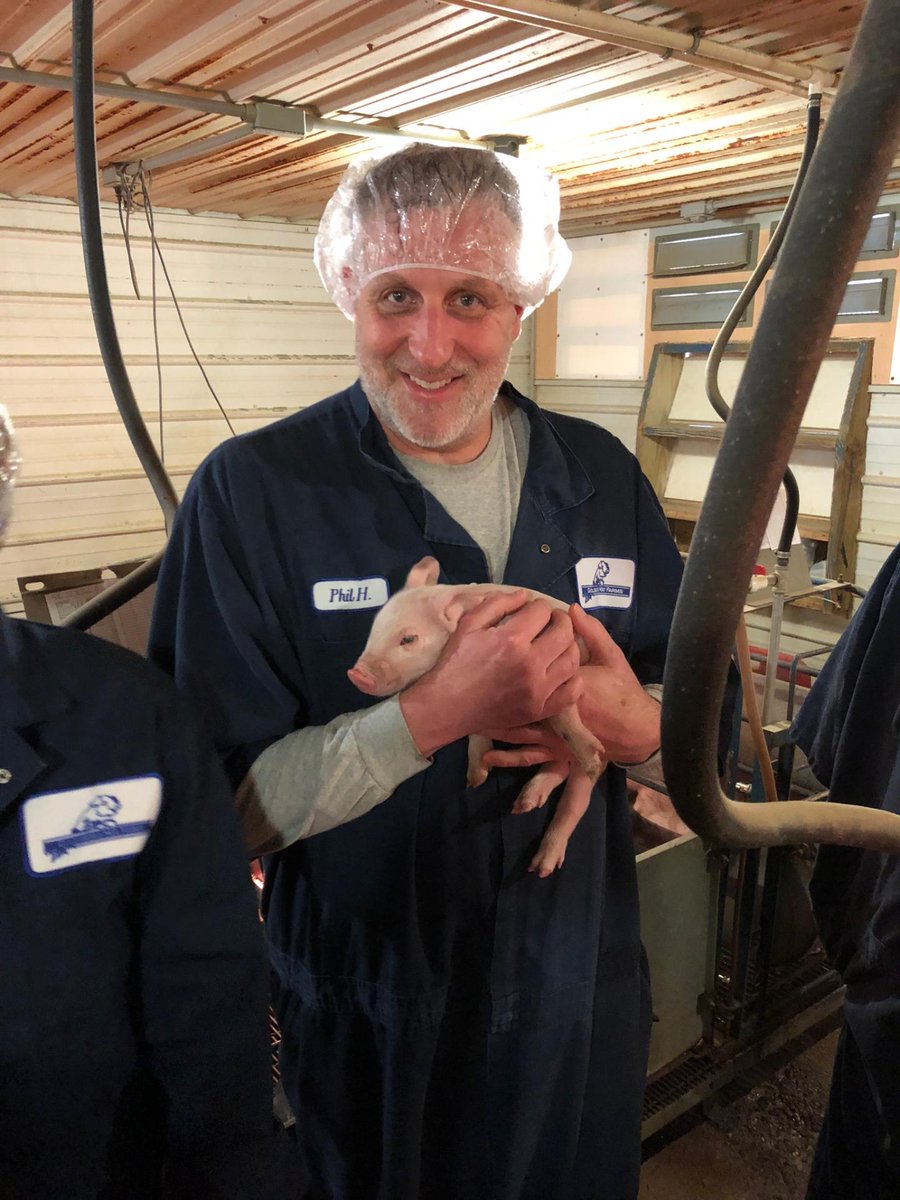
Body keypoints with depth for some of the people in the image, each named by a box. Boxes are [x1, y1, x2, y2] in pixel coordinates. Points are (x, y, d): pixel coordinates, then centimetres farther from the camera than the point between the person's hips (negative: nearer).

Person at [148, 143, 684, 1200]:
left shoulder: (600, 476, -4)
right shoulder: (251, 492, -16)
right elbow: (215, 812, -19)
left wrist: (639, 726, -19)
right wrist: (437, 713, -30)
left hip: (583, 999, 4)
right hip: (366, 1024, -3)